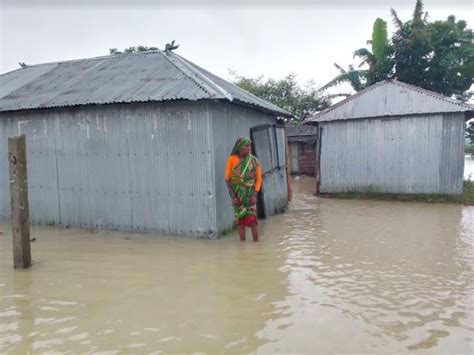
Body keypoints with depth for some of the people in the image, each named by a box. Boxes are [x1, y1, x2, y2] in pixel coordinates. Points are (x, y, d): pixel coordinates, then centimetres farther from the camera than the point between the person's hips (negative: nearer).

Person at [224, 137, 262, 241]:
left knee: (252, 219, -6)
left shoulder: (254, 161, -2)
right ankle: (243, 242, 12)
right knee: (239, 219, 4)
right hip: (237, 194, 0)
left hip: (250, 194, 0)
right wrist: (233, 196, -8)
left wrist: (254, 195, -9)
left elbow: (258, 179, 2)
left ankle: (256, 242, 2)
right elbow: (227, 177, -3)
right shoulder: (232, 159, -5)